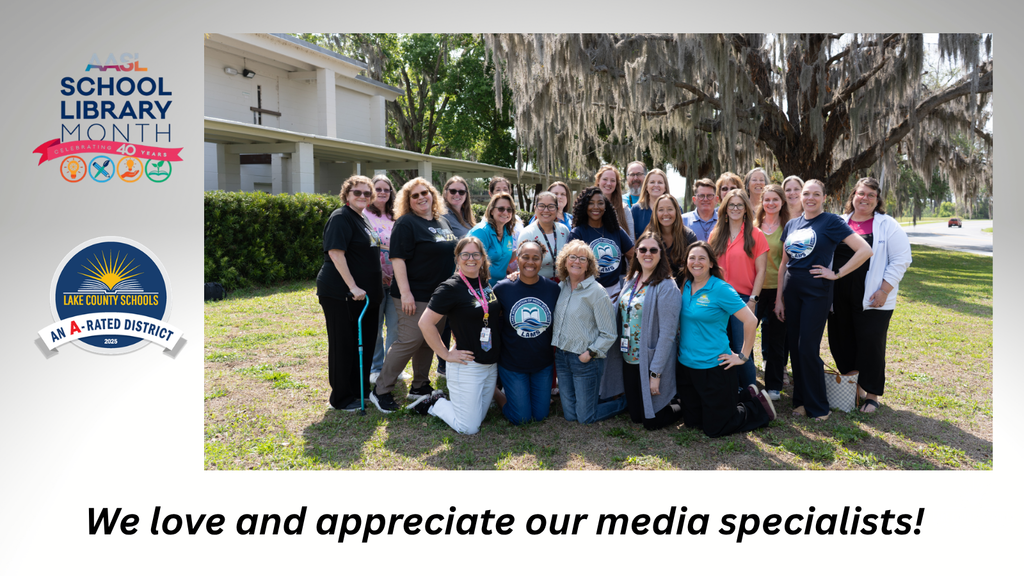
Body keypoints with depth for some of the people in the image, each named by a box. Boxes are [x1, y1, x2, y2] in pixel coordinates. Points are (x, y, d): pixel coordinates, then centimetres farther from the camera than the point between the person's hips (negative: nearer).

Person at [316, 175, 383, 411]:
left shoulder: (361, 219, 17)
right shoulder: (341, 218, -12)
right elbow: (336, 253, -22)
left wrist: (376, 281, 24)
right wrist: (353, 287, -25)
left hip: (363, 293, 10)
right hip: (341, 293, -10)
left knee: (364, 343, 15)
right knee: (344, 345, -1)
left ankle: (361, 390, 29)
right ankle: (342, 398, 11)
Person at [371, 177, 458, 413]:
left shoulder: (443, 222, 14)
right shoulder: (406, 223, -9)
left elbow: (451, 254, 23)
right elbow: (398, 259, -16)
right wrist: (405, 293, -23)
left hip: (440, 295, 8)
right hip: (414, 296, -8)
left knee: (429, 342, 13)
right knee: (409, 342, -9)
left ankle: (420, 386, 27)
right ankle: (381, 391, 2)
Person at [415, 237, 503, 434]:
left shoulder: (486, 283, 6)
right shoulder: (451, 288, -16)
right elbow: (425, 323, -18)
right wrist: (445, 354, -15)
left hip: (491, 365, 7)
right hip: (467, 366, -7)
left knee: (479, 417, 16)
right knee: (468, 428, -1)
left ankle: (444, 399, 35)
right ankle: (434, 404, 20)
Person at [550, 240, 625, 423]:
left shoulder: (597, 292, -13)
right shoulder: (562, 287, 4)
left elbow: (609, 334, -12)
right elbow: (557, 321, 18)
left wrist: (590, 353, -17)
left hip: (586, 360, -6)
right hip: (562, 356, 6)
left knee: (585, 417, 4)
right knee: (570, 415, 13)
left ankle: (624, 401, 25)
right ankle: (595, 397, 38)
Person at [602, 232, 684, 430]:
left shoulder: (666, 286, -16)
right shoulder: (631, 280, 7)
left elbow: (667, 333, -19)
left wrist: (656, 373, -20)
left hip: (650, 361, -7)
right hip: (629, 359, 7)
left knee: (651, 421, 5)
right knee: (635, 415, 17)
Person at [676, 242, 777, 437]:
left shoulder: (720, 289, -15)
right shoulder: (686, 287, 5)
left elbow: (751, 321, -19)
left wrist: (742, 356, -14)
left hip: (713, 368, -7)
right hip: (685, 365, 7)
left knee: (715, 428, 1)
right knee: (691, 421, 17)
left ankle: (759, 405, 23)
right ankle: (745, 396, 31)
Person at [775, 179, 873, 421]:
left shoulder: (831, 222, -6)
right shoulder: (791, 224, 10)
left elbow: (865, 250, -14)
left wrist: (836, 274, -12)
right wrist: (779, 298, 12)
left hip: (816, 291, -5)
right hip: (792, 290, 6)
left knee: (808, 348, -5)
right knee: (795, 347, 9)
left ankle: (817, 407, 10)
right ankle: (800, 400, 22)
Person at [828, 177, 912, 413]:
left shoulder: (887, 225, -1)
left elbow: (901, 260, -5)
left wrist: (884, 291, -12)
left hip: (872, 300, -4)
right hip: (840, 298, 4)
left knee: (871, 345, -1)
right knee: (840, 341, 9)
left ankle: (872, 394, 14)